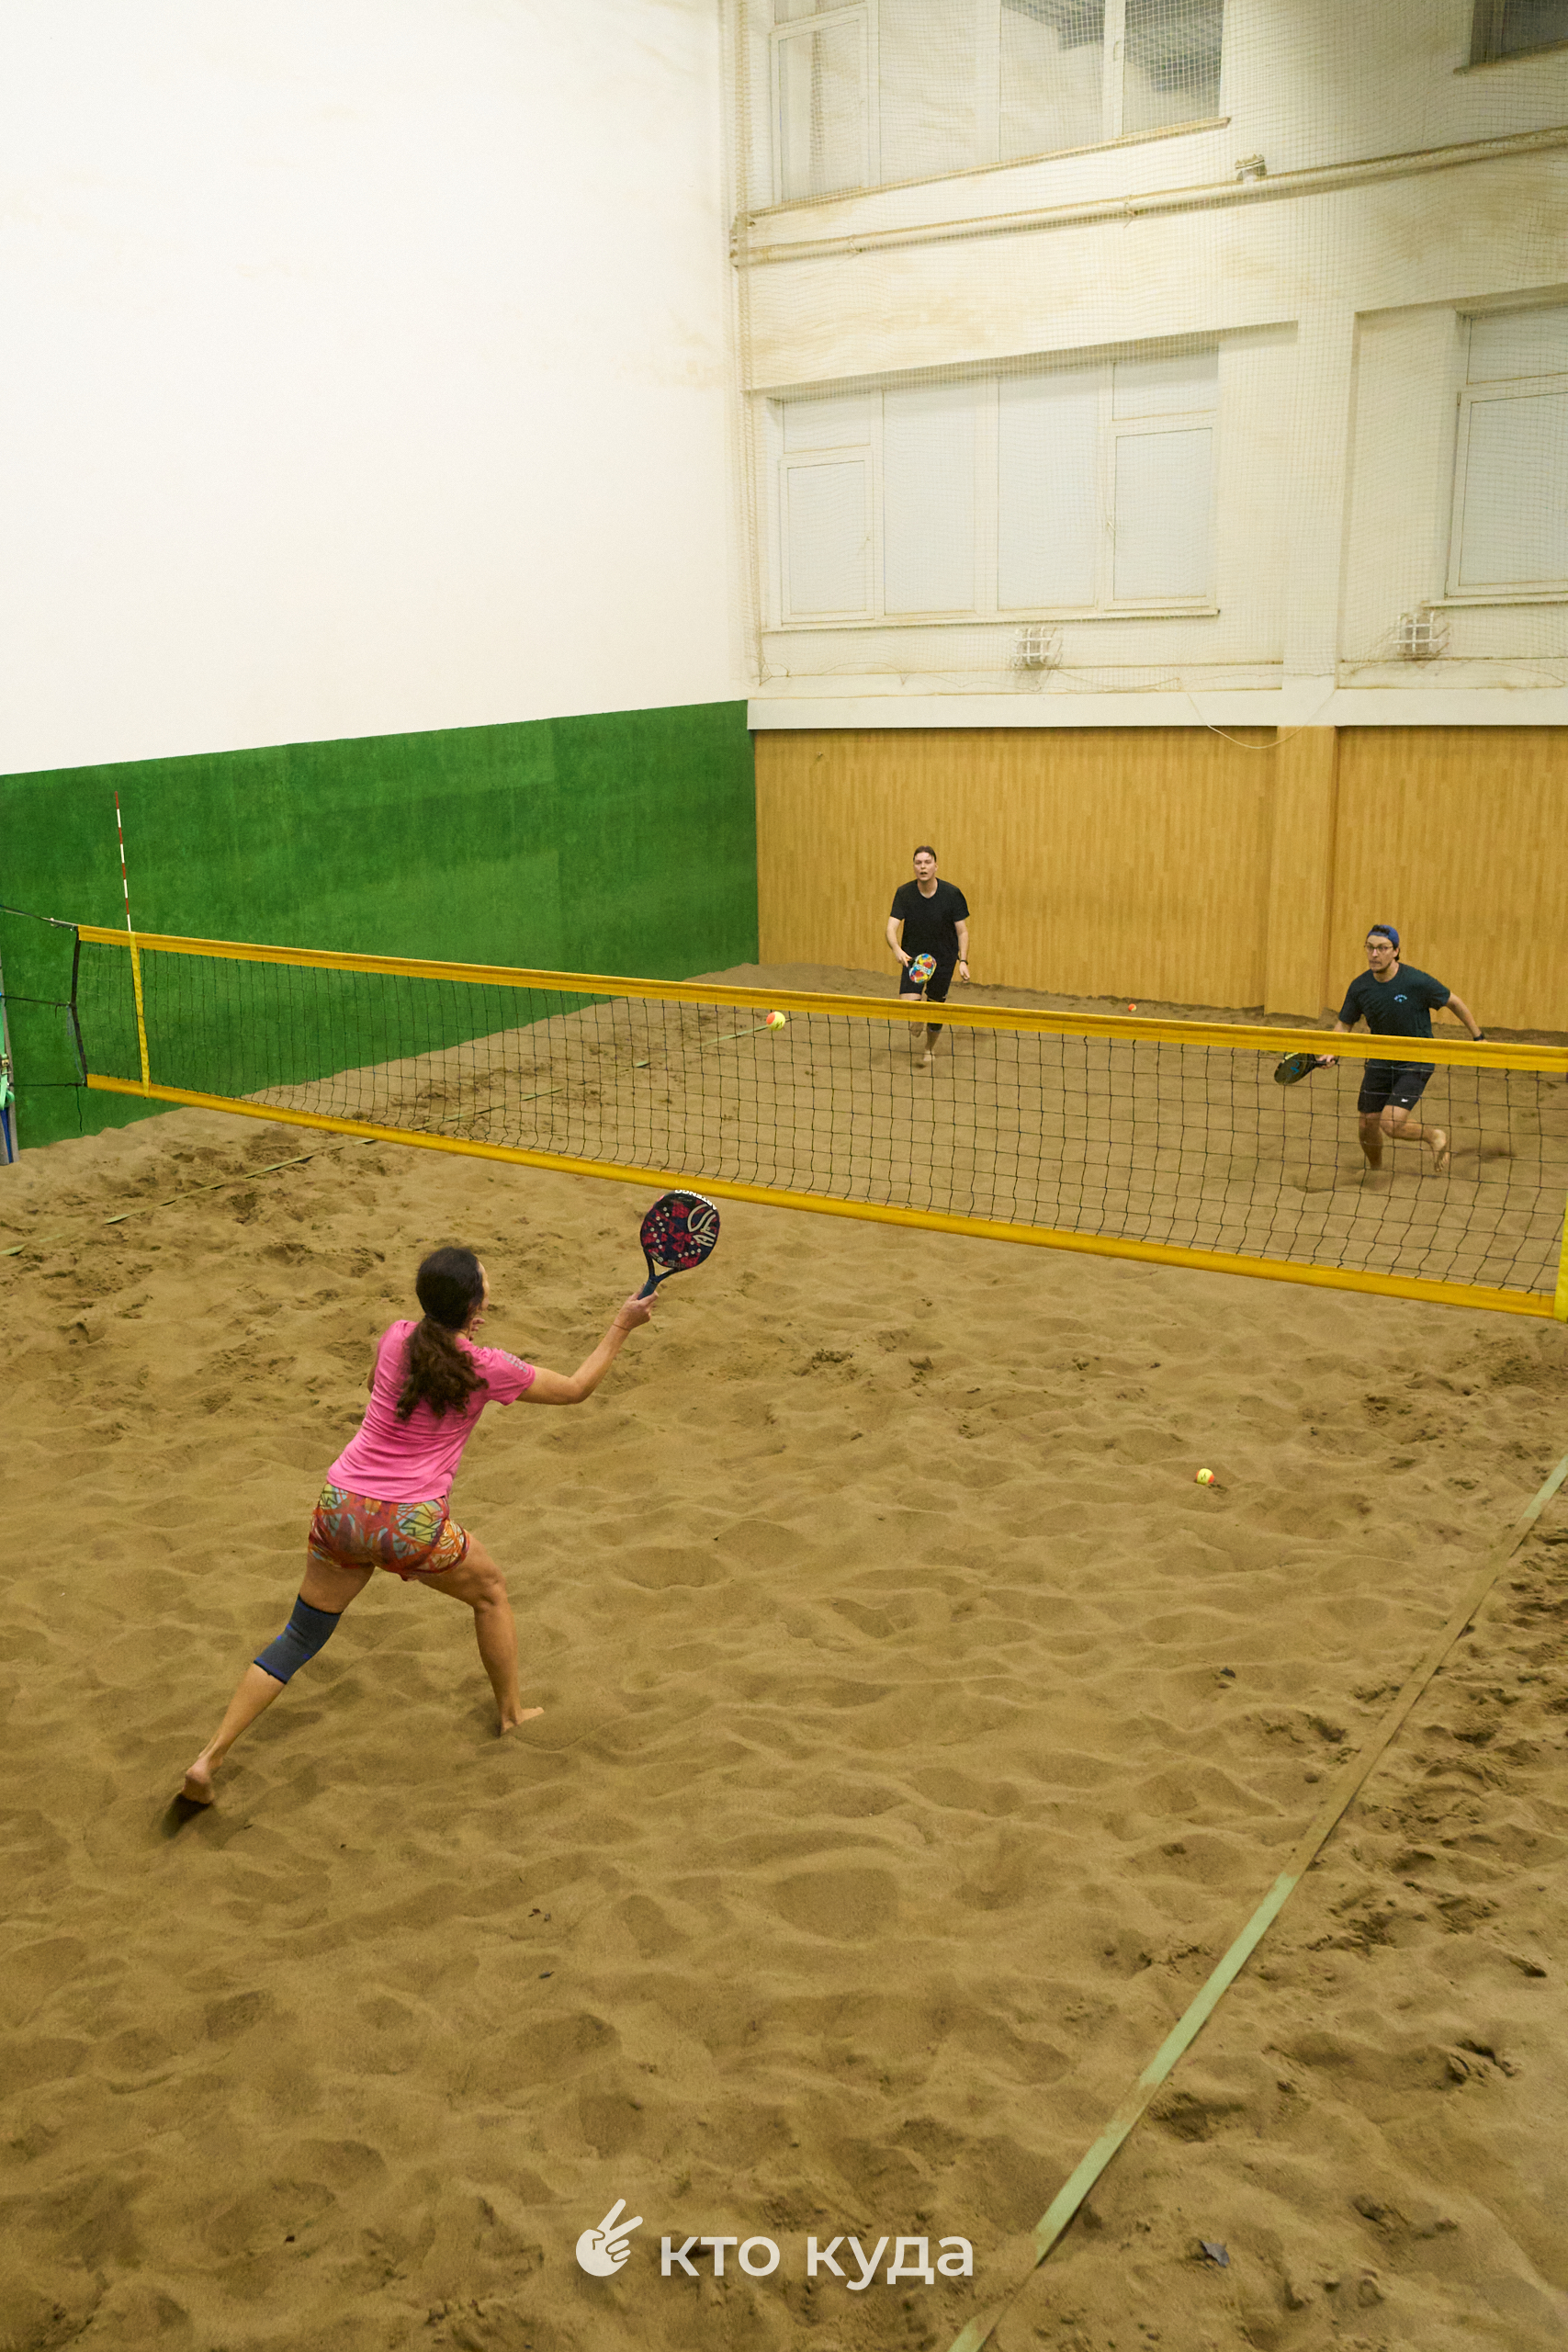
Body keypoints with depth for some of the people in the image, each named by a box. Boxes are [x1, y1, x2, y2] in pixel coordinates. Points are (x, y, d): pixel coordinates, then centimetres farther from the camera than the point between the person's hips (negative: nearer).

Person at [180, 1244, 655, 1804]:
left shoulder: (395, 1338, 1)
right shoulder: (487, 1369, -9)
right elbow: (576, 1388, 5)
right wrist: (622, 1325, 12)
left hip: (341, 1507, 4)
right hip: (411, 1527, -4)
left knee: (299, 1638, 17)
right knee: (491, 1592, 25)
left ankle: (208, 1758, 11)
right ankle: (512, 1712, 38)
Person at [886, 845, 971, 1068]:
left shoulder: (952, 894, -13)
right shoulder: (904, 893, -12)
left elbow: (962, 931, -6)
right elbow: (892, 926, -17)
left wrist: (963, 961, -16)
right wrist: (897, 950, -38)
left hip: (944, 959, 0)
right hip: (913, 956, 0)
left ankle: (929, 1048, 37)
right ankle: (917, 1039, 18)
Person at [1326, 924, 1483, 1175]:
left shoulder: (1417, 982, -20)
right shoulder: (1359, 987, -7)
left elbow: (1454, 1003, -6)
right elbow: (1344, 1024, 5)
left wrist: (1478, 1037, -2)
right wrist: (1333, 1052, -12)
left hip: (1415, 1062, -5)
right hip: (1379, 1061, 5)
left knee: (1391, 1124, -19)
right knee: (1367, 1124, 7)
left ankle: (1434, 1137, 12)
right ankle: (1375, 1170, 37)